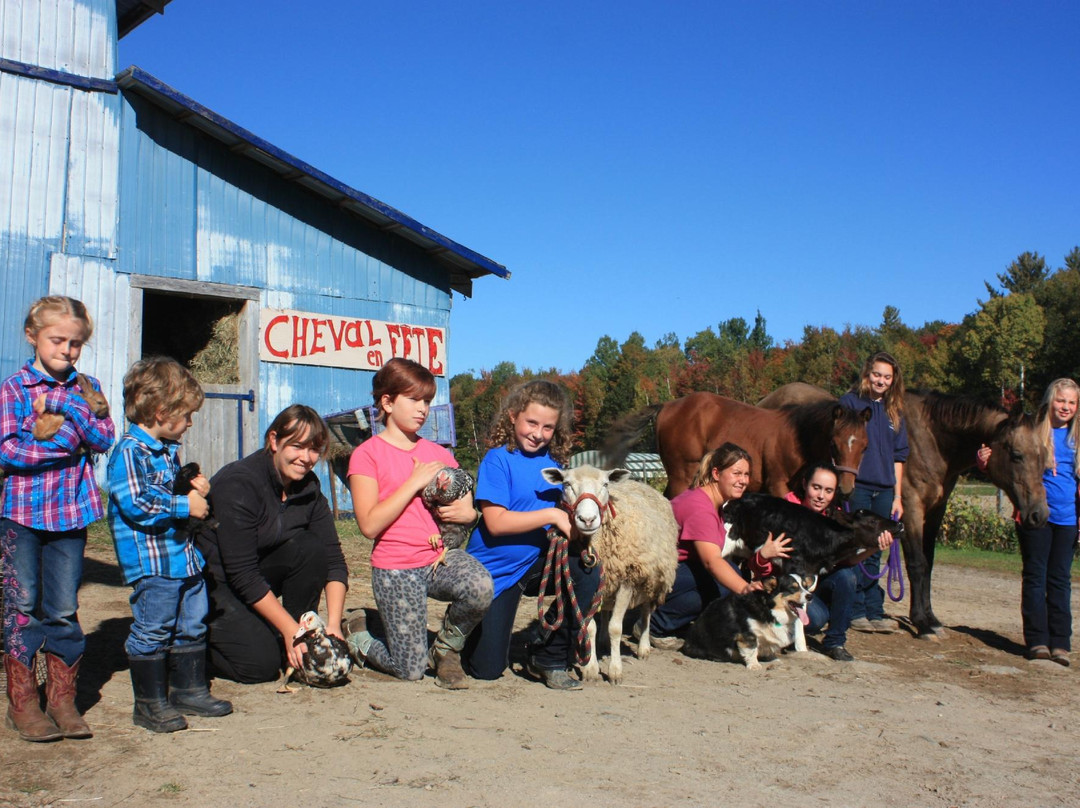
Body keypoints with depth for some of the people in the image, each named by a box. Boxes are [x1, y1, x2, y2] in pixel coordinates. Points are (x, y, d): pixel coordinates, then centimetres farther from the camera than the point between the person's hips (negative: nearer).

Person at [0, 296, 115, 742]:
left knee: (64, 610, 6)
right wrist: (65, 443, -14)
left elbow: (103, 439, -3)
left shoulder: (87, 387, 8)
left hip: (71, 511, 2)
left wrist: (70, 406, -14)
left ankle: (62, 698, 18)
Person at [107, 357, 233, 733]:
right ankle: (150, 704, 10)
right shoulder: (129, 451, -15)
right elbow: (136, 505, -24)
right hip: (151, 559, -10)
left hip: (184, 555, 10)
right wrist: (185, 505, -17)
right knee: (152, 631, -2)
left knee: (192, 626, 16)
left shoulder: (170, 450, 16)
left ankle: (189, 690, 29)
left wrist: (197, 489, 9)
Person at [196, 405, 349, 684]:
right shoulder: (238, 484, -25)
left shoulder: (308, 487, -6)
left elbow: (333, 558, -8)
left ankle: (299, 650, -6)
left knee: (311, 548, -20)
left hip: (257, 575, 6)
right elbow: (241, 573, -27)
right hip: (211, 581, -6)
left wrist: (333, 624, -21)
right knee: (260, 664, -22)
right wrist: (290, 629, -28)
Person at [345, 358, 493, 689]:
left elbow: (467, 509, 14)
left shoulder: (438, 454, 12)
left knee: (481, 587, -31)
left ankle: (447, 646, 2)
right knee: (410, 670, -5)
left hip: (441, 556, 4)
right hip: (396, 569, -3)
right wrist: (415, 482, -15)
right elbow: (369, 524, -14)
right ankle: (360, 636, 28)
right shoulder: (367, 454, -3)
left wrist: (466, 513, -10)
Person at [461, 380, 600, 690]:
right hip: (496, 571, -5)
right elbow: (496, 523, -23)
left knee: (587, 572, -24)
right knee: (487, 670, -5)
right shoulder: (498, 460, -16)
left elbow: (561, 513, 9)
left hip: (536, 562, 5)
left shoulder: (553, 461, 3)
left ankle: (548, 658, -5)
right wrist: (551, 515, -25)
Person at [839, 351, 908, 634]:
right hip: (856, 487, -5)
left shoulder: (895, 412, 13)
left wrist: (897, 496, 8)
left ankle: (874, 613, 15)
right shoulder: (850, 403, -1)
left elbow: (898, 456, 14)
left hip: (883, 490, 5)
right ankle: (856, 612, 5)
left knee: (874, 553, 10)